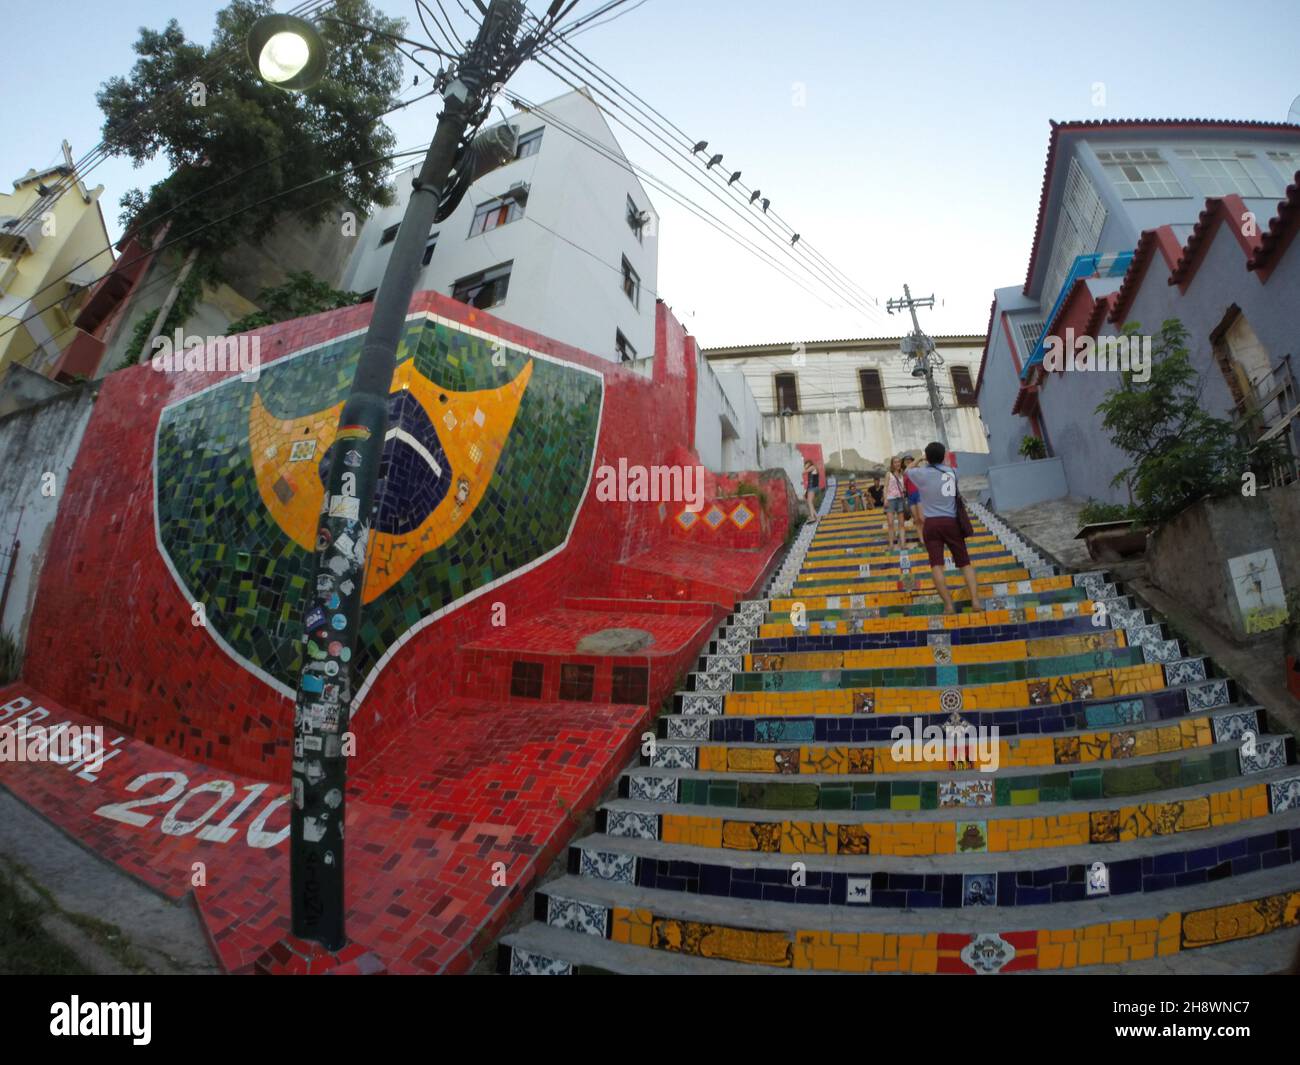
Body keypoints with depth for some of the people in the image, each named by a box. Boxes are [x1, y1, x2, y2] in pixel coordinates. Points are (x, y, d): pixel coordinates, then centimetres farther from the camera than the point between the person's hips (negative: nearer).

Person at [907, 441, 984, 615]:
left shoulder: (922, 473, 0)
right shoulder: (952, 471, 9)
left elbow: (908, 470, 22)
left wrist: (919, 461, 39)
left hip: (932, 523, -3)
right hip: (952, 522, 3)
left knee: (936, 565, -6)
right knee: (965, 563, 6)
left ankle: (949, 605, -14)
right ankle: (975, 600, -7)